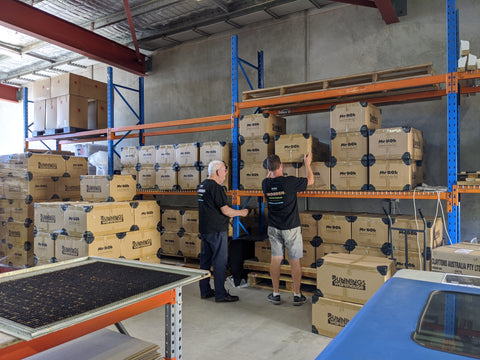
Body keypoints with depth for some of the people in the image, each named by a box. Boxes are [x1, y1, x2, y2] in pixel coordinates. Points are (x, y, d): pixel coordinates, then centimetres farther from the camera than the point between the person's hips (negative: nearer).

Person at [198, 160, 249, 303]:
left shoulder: (202, 185, 13)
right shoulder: (215, 187, -17)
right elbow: (225, 210, -19)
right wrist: (241, 212, -4)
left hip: (204, 229, 10)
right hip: (216, 230, -10)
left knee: (205, 259, 14)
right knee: (220, 262, -2)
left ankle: (205, 291, 23)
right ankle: (220, 294, 5)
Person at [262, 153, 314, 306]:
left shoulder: (265, 184, -5)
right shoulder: (290, 182, -16)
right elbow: (310, 180, 2)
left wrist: (271, 168, 30)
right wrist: (307, 164, 16)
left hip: (273, 228, 4)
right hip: (291, 228, -3)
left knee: (275, 260, 10)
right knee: (295, 261, 7)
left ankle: (276, 294, 17)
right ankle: (297, 295, 16)